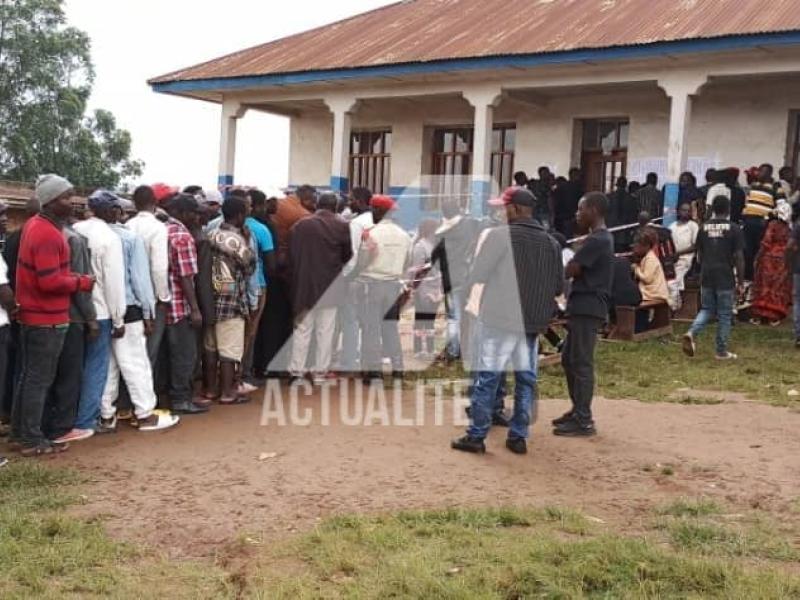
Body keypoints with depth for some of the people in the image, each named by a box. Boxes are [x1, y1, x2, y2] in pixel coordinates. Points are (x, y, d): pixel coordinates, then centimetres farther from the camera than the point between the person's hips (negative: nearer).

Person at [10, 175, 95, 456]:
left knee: (28, 376, 17)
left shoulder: (34, 224, 10)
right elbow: (51, 281, -27)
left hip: (32, 314, 10)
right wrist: (82, 282, -12)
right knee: (40, 379, -1)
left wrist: (73, 277, 5)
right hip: (47, 318, -10)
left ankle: (19, 431, 26)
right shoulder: (48, 234, -22)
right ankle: (32, 440, 7)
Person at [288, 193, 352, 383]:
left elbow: (291, 255, 0)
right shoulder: (342, 227, -8)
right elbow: (348, 256, -1)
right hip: (331, 284, -1)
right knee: (325, 330, 7)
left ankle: (296, 369, 12)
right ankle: (321, 370, 10)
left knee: (302, 328, 10)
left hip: (304, 283, 1)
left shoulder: (300, 226, -4)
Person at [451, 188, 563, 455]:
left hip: (500, 318, -5)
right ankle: (519, 436, 15)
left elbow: (477, 275, -8)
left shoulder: (500, 234, -10)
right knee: (526, 379, 11)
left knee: (488, 377, 1)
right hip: (532, 321, 5)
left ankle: (476, 435, 5)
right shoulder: (550, 242, 6)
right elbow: (559, 286, 10)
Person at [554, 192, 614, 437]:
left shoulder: (596, 240, -16)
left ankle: (584, 420, -2)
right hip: (583, 307, 10)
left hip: (587, 309, -10)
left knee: (581, 363, -6)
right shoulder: (603, 238, 17)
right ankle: (578, 411, 24)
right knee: (569, 359, 16)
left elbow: (570, 270, -16)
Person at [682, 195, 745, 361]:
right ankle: (722, 352, 13)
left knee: (706, 310, 16)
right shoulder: (734, 229, -6)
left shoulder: (704, 227, 6)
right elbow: (739, 257, -7)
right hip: (726, 278, -4)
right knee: (724, 315, 6)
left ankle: (692, 333, -10)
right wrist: (740, 280, 0)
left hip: (706, 277, 4)